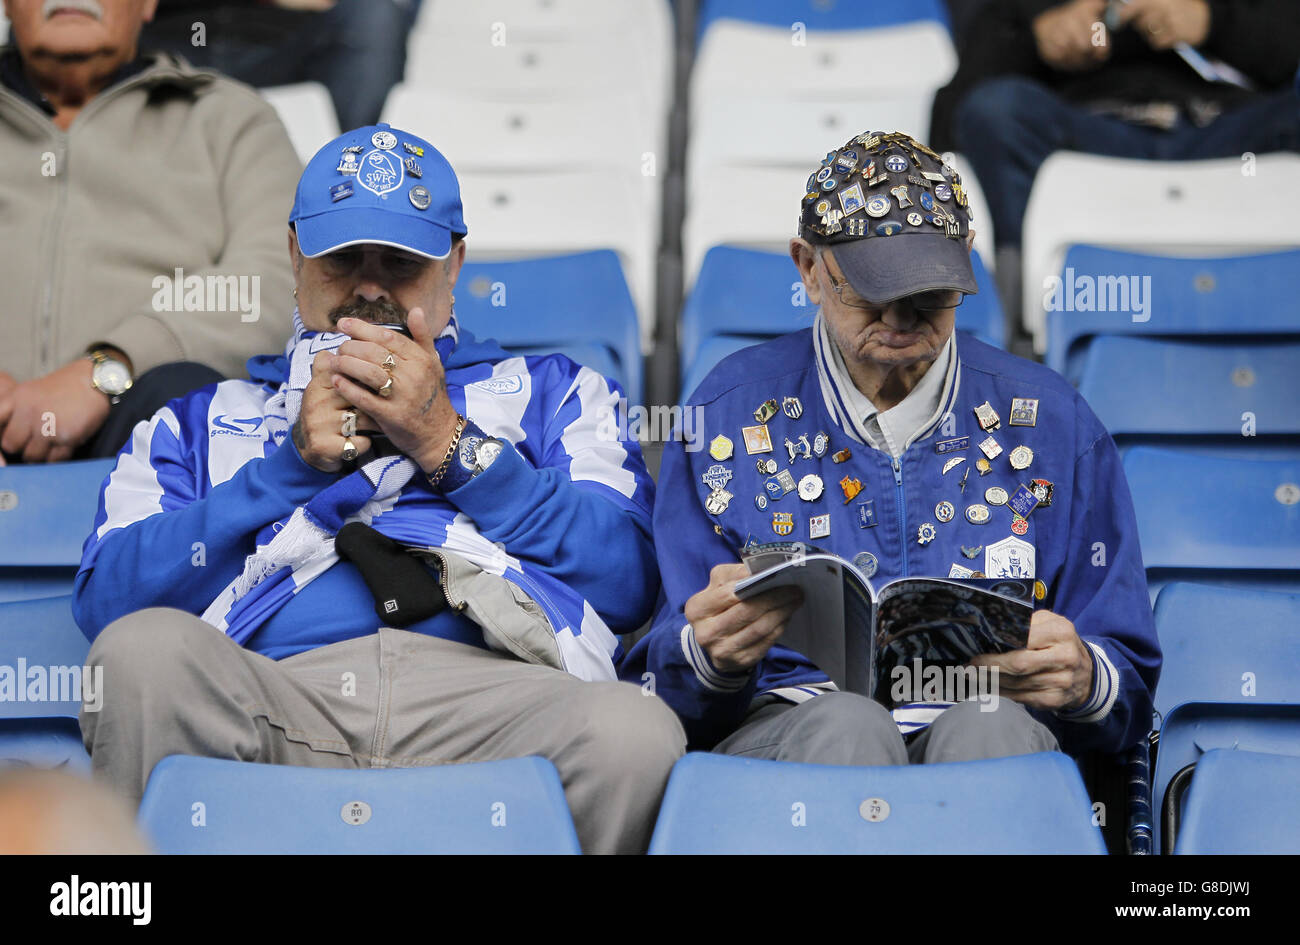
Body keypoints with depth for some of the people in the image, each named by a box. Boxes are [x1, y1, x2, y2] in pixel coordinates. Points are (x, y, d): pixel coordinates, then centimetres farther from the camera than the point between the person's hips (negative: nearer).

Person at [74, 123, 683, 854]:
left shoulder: (547, 391, 29)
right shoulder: (203, 419, 30)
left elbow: (628, 580, 9)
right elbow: (104, 596, 10)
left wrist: (450, 444, 5)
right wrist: (295, 460, 6)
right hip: (271, 697, 1)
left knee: (636, 731, -36)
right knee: (142, 650, -34)